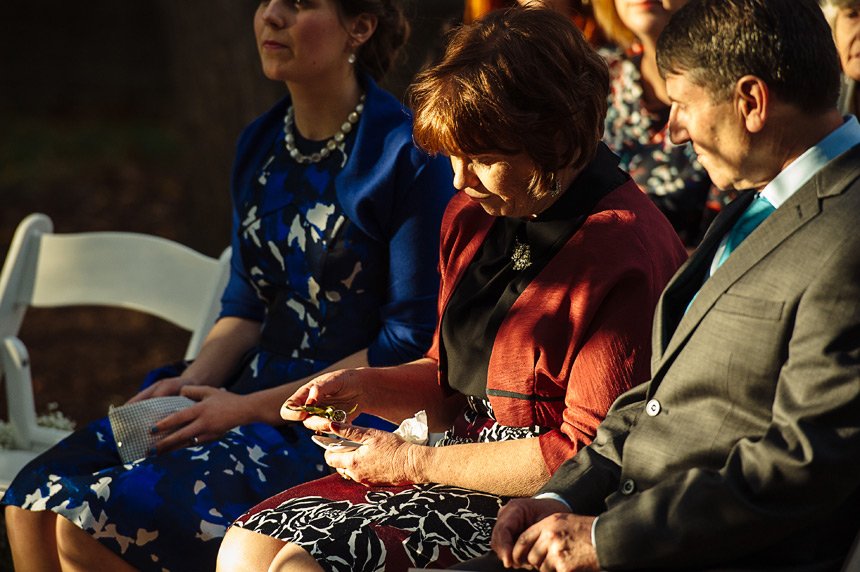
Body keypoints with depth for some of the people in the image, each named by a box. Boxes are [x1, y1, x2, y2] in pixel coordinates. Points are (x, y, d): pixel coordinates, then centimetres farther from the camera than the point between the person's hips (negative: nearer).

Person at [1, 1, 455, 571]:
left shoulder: (409, 155, -12)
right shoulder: (259, 145, 12)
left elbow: (415, 343, -13)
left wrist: (251, 408, -15)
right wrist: (194, 382, -4)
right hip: (251, 388, 7)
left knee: (92, 525, -22)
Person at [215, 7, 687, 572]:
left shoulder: (628, 254, -18)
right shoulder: (473, 217, 10)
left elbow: (588, 456, -18)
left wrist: (416, 461, -13)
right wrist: (362, 387, 2)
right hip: (456, 469, 8)